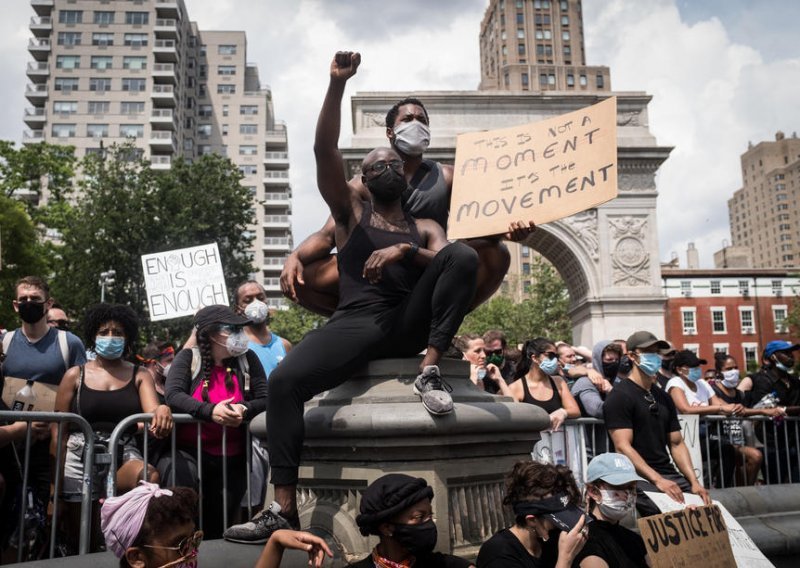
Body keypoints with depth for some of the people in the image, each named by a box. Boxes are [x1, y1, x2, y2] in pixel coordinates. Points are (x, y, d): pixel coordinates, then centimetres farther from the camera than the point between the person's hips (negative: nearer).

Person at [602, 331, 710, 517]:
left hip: (669, 475, 7)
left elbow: (677, 444, 16)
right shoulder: (620, 395, -6)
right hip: (638, 478, -7)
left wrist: (694, 482, 1)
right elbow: (623, 447, -14)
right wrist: (657, 480, -22)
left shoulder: (663, 397, 19)